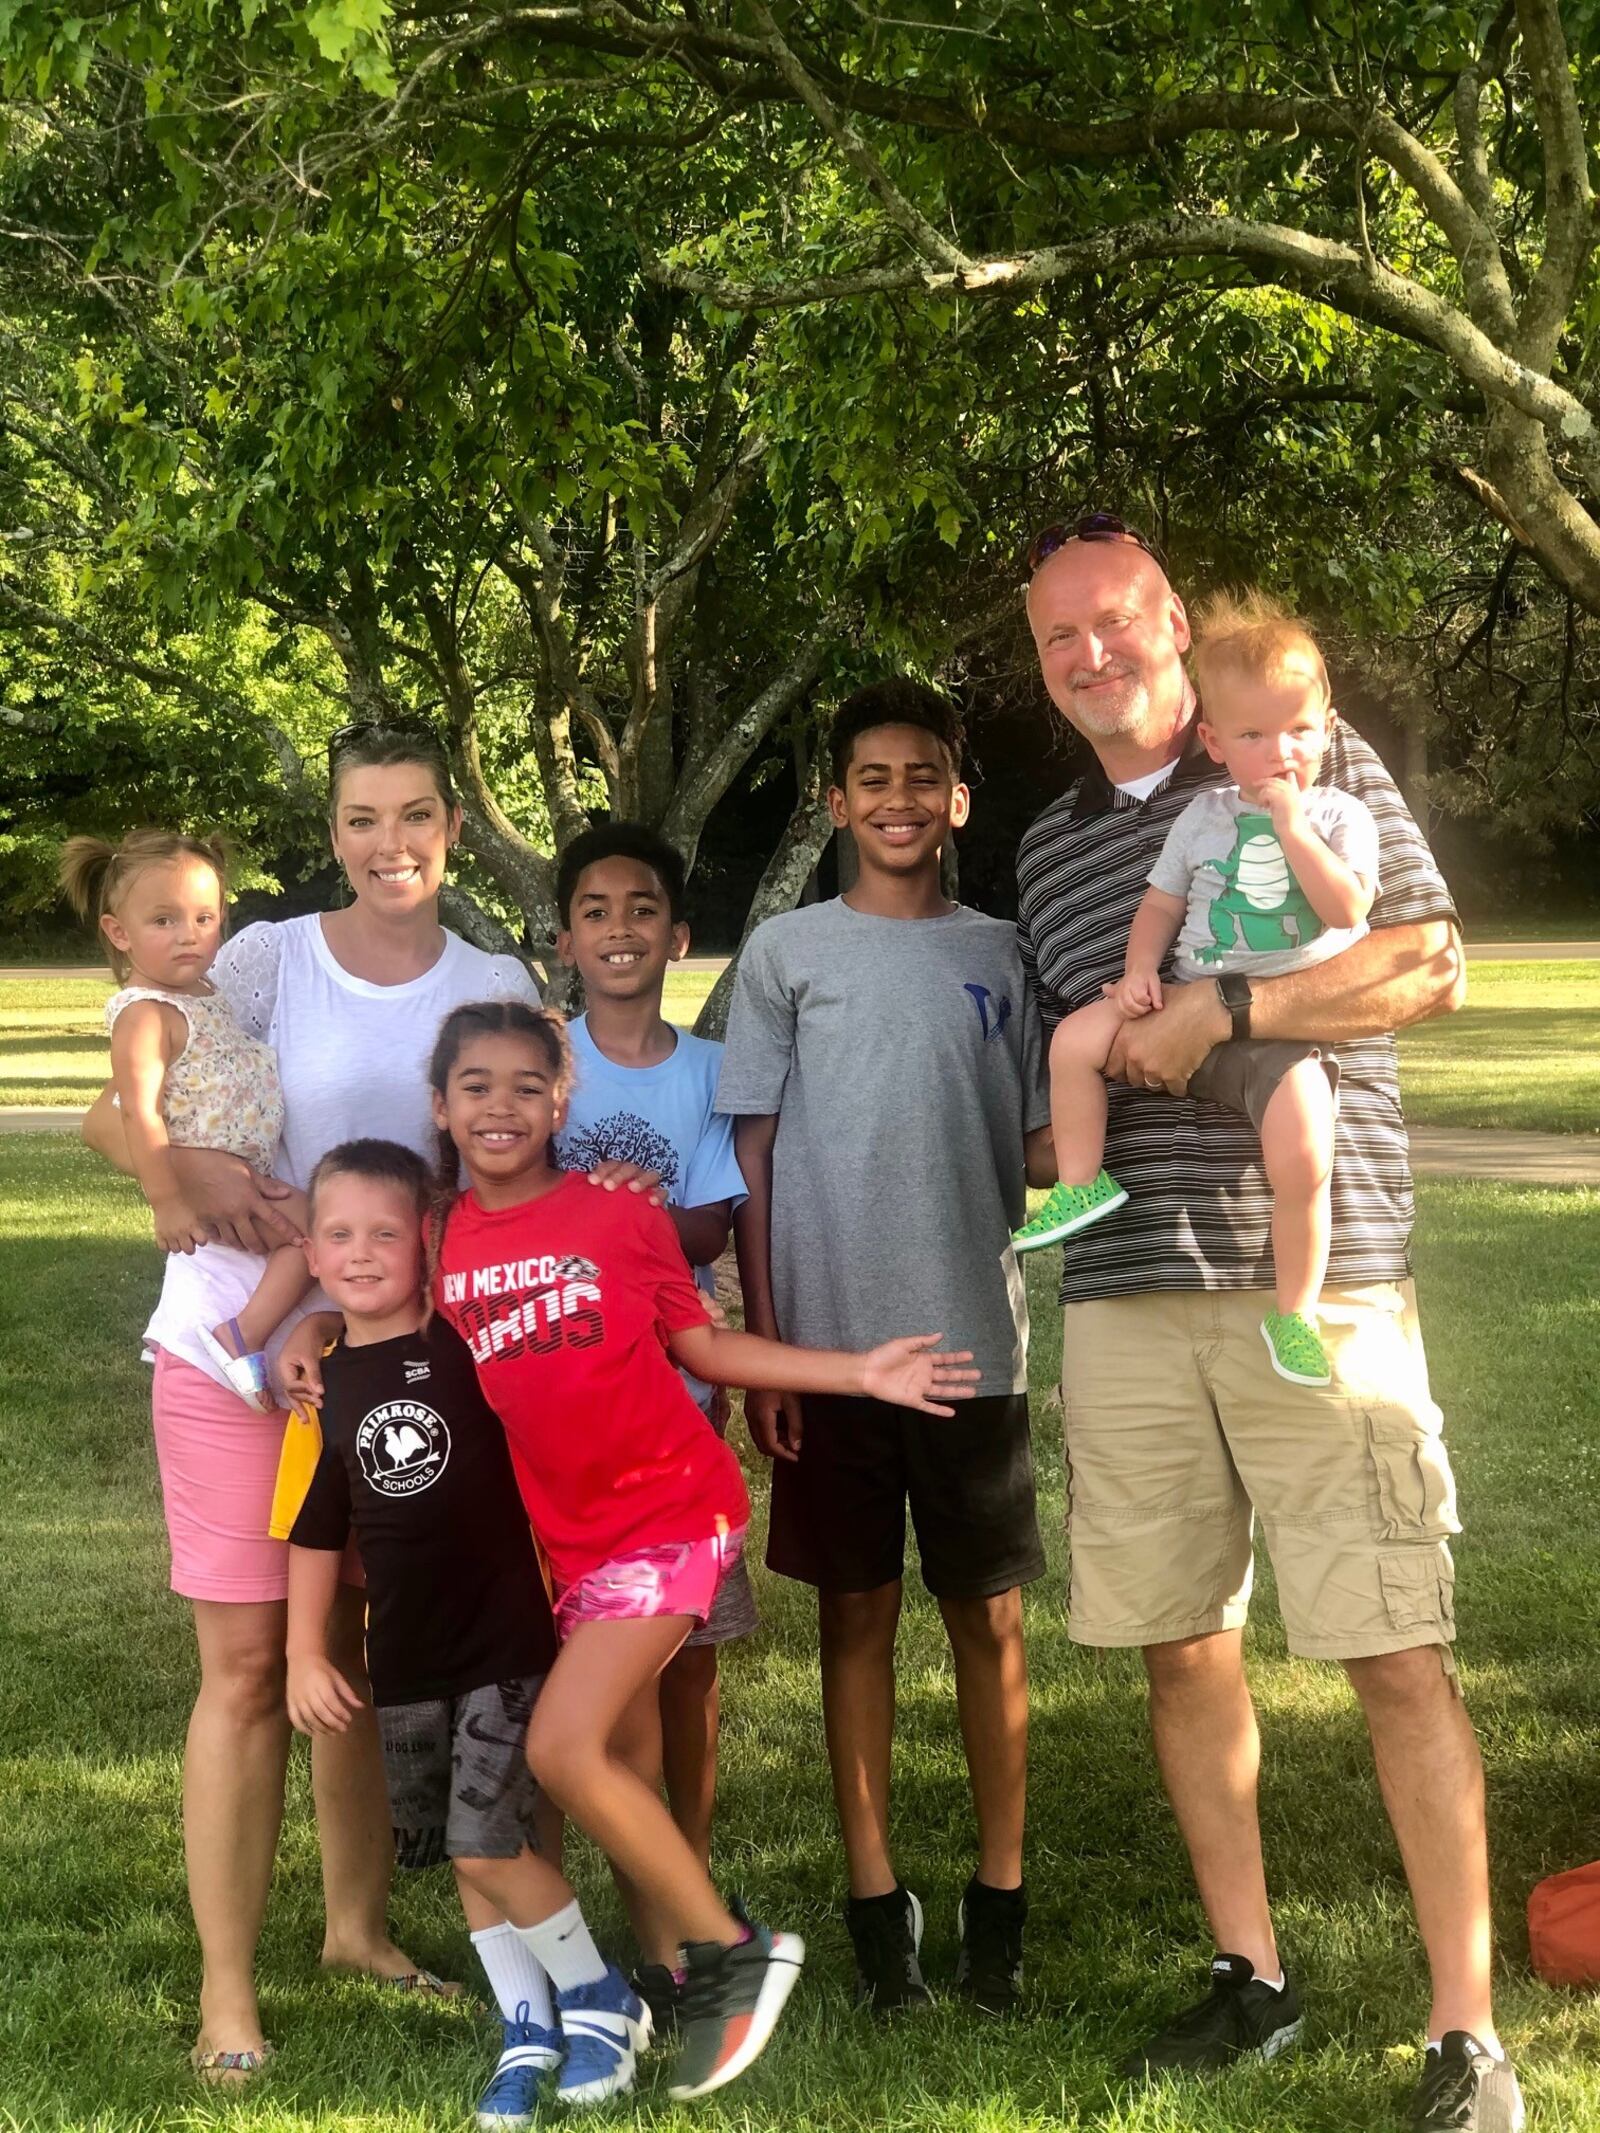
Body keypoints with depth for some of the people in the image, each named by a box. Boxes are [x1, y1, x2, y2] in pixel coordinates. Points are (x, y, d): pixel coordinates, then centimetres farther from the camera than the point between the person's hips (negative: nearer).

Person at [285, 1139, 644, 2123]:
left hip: (508, 1639, -5)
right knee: (462, 1856, 12)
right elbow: (318, 1533, 10)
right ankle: (529, 2031, 27)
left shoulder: (476, 1340, -9)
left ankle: (600, 1998, 12)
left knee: (488, 1845, -10)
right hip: (407, 1661, 5)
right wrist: (307, 1653, 7)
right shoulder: (326, 1385, 3)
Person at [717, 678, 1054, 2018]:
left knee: (991, 1616, 5)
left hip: (975, 1342, 1)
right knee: (858, 1614, 6)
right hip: (831, 1346, -1)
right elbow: (752, 1156, 2)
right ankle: (876, 1902, 14)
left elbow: (1044, 1144, 11)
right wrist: (763, 1342, -4)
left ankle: (1000, 1898, 16)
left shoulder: (1001, 956, 9)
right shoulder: (788, 953, 4)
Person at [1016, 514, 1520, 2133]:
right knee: (1182, 1642, 9)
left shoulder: (1314, 766, 3)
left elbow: (1432, 969, -4)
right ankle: (1250, 1978, 24)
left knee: (1397, 1652, -6)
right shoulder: (1046, 850, 17)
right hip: (1124, 1299, 5)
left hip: (1318, 1278, -5)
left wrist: (1218, 1010, -13)